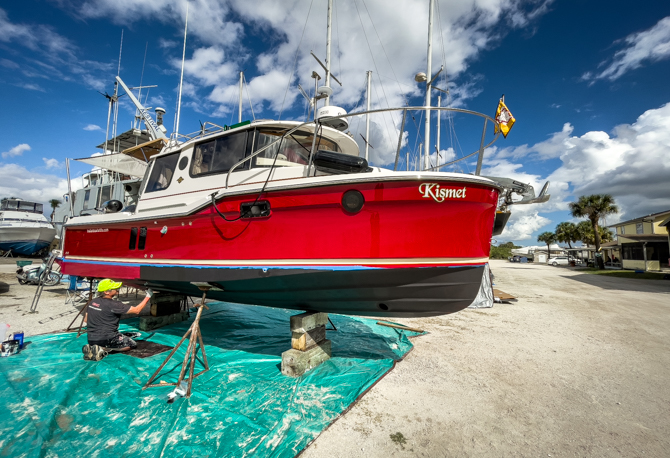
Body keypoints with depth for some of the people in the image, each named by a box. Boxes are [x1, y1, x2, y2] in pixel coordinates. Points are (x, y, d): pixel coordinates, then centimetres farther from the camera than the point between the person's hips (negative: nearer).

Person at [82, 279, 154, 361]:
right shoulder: (113, 305, -22)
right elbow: (136, 310, -18)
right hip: (105, 340, -9)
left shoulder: (93, 302, 2)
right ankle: (103, 349, -10)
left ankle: (91, 348, 11)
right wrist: (148, 296, -11)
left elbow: (86, 320, 13)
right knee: (132, 344, 6)